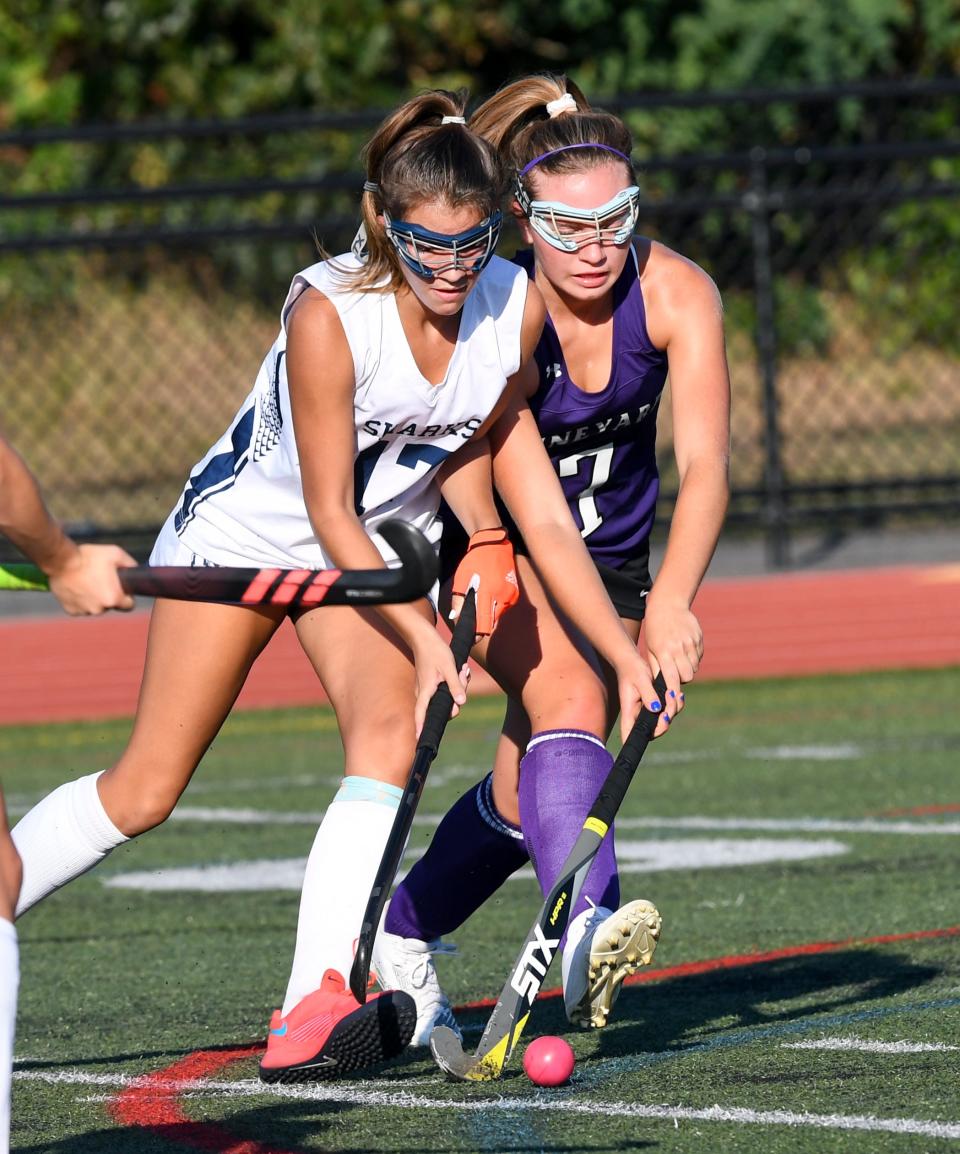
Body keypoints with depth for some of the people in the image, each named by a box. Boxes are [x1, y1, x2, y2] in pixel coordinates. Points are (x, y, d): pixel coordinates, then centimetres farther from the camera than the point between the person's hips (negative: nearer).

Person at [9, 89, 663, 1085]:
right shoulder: (328, 313, -31)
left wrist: (483, 548, -11)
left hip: (378, 540, 4)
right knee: (144, 791, -7)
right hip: (244, 525, -4)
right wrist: (423, 639, -31)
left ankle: (312, 1010, -28)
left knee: (389, 734, -22)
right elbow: (330, 516, -27)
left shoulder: (517, 308, -17)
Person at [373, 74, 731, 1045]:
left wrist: (669, 605, -44)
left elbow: (703, 466, -30)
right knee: (570, 698, -31)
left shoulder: (676, 293, -21)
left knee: (528, 797, 2)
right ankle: (584, 933, -47)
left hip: (614, 556, 3)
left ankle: (399, 939, 27)